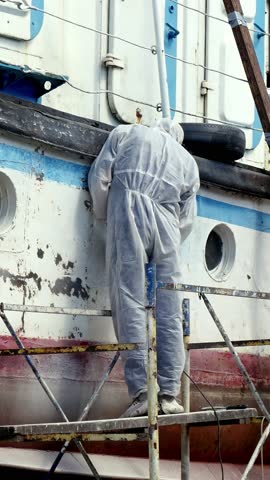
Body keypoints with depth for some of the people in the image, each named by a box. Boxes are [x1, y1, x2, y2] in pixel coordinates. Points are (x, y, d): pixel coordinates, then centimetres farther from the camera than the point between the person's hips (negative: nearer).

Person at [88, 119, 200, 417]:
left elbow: (99, 176, 11)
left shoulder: (126, 133, 22)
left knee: (130, 304, -7)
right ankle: (169, 394, -3)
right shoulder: (188, 161, 28)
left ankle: (141, 392, -16)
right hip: (167, 224, 2)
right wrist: (170, 245, 31)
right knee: (169, 312, 2)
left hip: (128, 213, -2)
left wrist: (104, 216, 22)